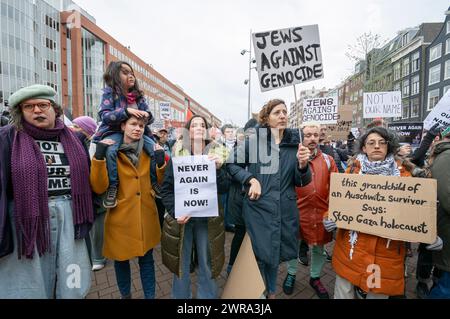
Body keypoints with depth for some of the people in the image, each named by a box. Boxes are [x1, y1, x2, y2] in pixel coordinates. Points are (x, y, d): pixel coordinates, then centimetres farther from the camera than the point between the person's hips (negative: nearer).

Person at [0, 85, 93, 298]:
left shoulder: (71, 139, 7)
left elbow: (84, 178, 13)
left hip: (68, 218, 3)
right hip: (27, 220, -2)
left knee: (72, 286, 13)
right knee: (30, 285, 13)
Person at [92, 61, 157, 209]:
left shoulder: (138, 94, 10)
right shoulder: (110, 92, -2)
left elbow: (150, 118, 9)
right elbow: (104, 115, -14)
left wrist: (147, 115, -16)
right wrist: (126, 111, -28)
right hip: (115, 131, -4)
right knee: (110, 150, -35)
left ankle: (154, 183, -1)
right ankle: (113, 187, -20)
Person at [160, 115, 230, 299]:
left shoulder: (216, 155, -1)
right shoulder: (177, 155, -3)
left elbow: (224, 189, -6)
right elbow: (166, 188, -3)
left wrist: (218, 168, -22)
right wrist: (175, 212, -15)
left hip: (207, 218, 1)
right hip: (181, 217, 0)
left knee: (207, 264, 14)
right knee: (181, 263, 16)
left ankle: (207, 296, 38)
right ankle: (181, 296, 40)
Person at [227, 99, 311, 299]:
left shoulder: (294, 143, 0)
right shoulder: (253, 141, -9)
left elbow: (301, 182, 3)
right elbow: (231, 164, -2)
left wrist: (302, 165, -17)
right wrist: (251, 179, -15)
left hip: (284, 209, 4)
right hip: (259, 207, -3)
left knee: (275, 252, 22)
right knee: (260, 253, 11)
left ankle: (271, 292, 50)